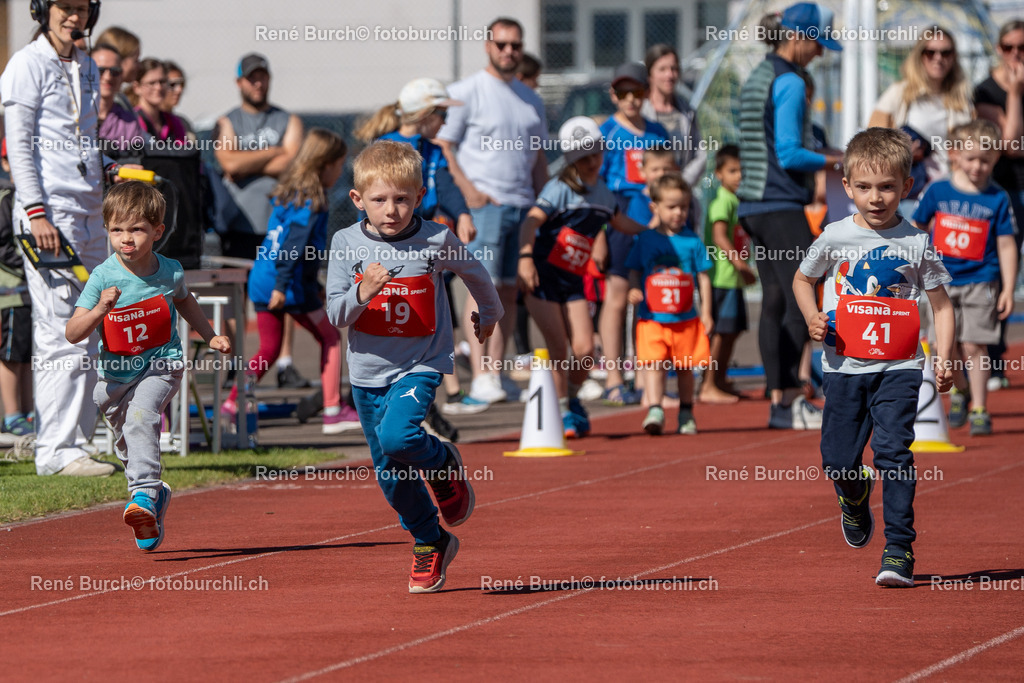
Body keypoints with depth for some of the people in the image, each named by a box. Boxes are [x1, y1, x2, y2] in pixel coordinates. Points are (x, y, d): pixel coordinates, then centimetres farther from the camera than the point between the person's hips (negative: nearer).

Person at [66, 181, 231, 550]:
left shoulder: (169, 271, -8)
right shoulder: (103, 277, -15)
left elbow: (184, 301, 19)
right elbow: (73, 334, -20)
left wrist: (210, 336, 15)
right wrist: (100, 310, -36)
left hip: (161, 366, -2)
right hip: (115, 374, 2)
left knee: (140, 418, -30)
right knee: (126, 447, 15)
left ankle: (144, 494, -34)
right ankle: (156, 498, 39)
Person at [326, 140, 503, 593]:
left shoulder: (436, 240, -9)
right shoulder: (346, 243, -7)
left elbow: (474, 272, 12)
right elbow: (336, 314, -7)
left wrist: (489, 313, 29)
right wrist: (362, 293, -28)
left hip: (420, 365, -3)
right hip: (368, 371, 3)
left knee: (396, 436, -29)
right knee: (389, 471, 9)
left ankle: (444, 463, 4)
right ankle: (431, 543, 30)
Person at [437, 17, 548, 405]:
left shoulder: (530, 100, 18)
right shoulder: (467, 92, -1)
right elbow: (442, 145, -6)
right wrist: (468, 190, -15)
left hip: (523, 205, 6)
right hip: (483, 204, -6)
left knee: (509, 290, 5)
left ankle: (497, 371, 9)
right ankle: (480, 376, -18)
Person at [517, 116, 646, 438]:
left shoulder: (603, 192, 9)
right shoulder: (561, 189, -12)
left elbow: (619, 222, 31)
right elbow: (532, 221, -26)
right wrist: (525, 257, -42)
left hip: (573, 280, 5)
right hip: (542, 276, -5)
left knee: (585, 350, -4)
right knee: (558, 348, -8)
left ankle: (572, 399, 22)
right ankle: (562, 411, 6)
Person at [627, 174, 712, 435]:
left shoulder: (692, 240, 4)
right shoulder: (646, 240, 4)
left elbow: (703, 277, 7)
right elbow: (634, 271, 9)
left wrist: (706, 311, 4)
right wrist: (634, 290, -12)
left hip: (686, 318, 1)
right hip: (652, 318, -1)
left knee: (685, 367, 9)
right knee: (653, 364, -12)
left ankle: (686, 413, 22)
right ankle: (654, 409, -16)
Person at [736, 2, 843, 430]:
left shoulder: (755, 80, 16)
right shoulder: (790, 83, -13)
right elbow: (789, 154, -18)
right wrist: (834, 160, -8)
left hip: (753, 205, 10)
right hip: (783, 207, -10)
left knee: (774, 303, 9)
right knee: (801, 301, -9)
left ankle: (779, 398, 10)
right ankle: (790, 399, -11)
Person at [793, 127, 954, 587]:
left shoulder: (916, 243, -1)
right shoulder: (835, 239, 1)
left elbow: (940, 303, 6)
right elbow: (802, 279, 18)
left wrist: (943, 359, -4)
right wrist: (812, 318, -1)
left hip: (898, 368, -2)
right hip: (844, 367, 2)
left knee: (893, 452, -15)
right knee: (838, 460, 3)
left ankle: (899, 550, -10)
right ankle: (855, 497, 40)